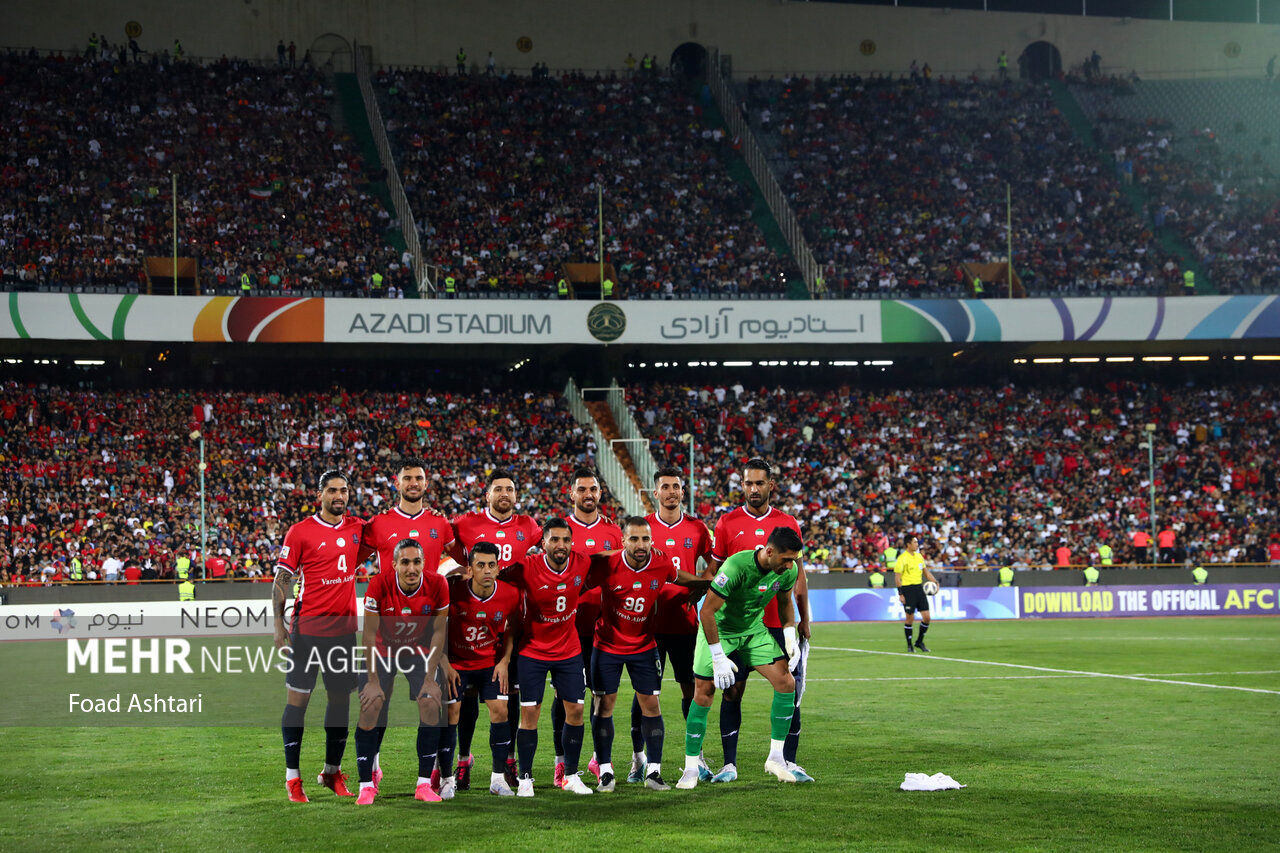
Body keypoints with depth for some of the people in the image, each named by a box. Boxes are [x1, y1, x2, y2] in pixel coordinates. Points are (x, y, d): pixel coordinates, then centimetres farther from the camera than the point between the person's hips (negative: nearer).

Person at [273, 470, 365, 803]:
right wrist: (279, 624, -10)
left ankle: (332, 771, 22)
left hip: (344, 628, 4)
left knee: (341, 698, 8)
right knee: (298, 698, -3)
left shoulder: (358, 528, 8)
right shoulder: (301, 532, -4)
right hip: (308, 628, -4)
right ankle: (292, 777, 2)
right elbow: (282, 580, -3)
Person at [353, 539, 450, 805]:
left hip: (420, 652, 1)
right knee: (370, 706, -17)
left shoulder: (437, 585, -22)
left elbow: (439, 632, -11)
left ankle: (424, 784, -8)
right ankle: (366, 785, -8)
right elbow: (369, 634, -17)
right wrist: (373, 680, -18)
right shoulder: (380, 584, -26)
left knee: (431, 703, -17)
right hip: (383, 651, -1)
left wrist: (431, 678, -13)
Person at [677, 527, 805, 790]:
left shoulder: (788, 570, -14)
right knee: (703, 695, -8)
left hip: (754, 629, 5)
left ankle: (775, 758, 2)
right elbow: (707, 611, -29)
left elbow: (785, 601, 9)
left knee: (786, 682, -8)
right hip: (718, 629, -5)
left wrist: (790, 636, -4)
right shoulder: (737, 566, -33)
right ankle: (691, 769, 4)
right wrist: (719, 657, -28)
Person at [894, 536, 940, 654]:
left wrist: (935, 581, 6)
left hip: (919, 588, 6)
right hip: (908, 589, -6)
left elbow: (926, 571, 21)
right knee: (910, 618, -2)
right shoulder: (902, 558, -9)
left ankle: (919, 641, 18)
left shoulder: (919, 556, 12)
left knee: (926, 617, 2)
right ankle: (909, 645, 11)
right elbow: (897, 577, -10)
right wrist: (900, 594, -15)